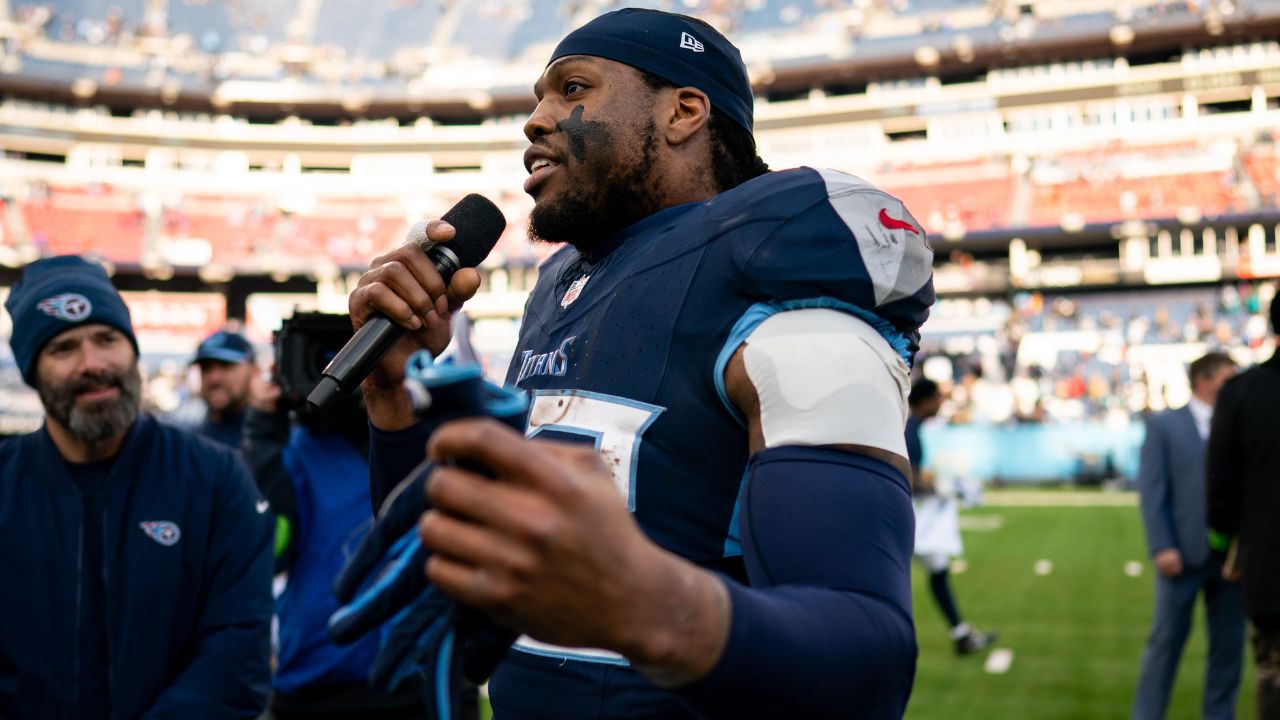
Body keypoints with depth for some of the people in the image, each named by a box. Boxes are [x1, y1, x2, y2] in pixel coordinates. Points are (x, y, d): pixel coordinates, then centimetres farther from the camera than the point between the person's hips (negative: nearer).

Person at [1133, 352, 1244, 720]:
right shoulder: (1164, 425, 2)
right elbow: (1151, 490, -4)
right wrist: (1162, 548, -12)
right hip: (1184, 554, -3)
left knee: (1229, 643, 8)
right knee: (1166, 640, 3)